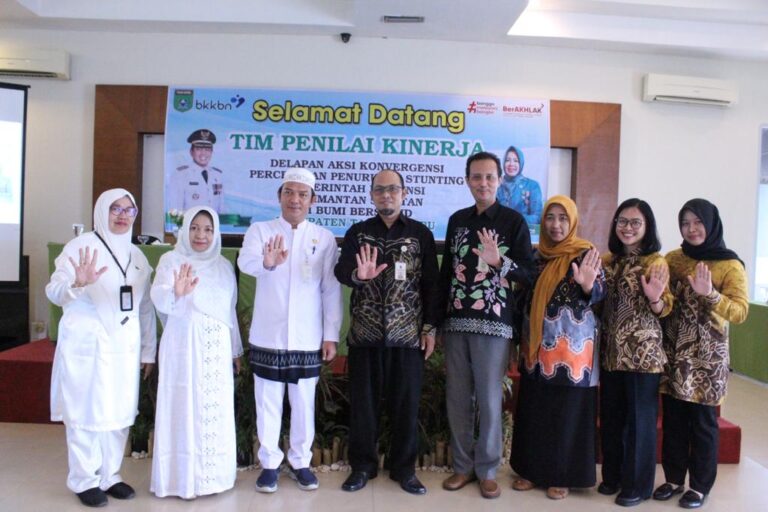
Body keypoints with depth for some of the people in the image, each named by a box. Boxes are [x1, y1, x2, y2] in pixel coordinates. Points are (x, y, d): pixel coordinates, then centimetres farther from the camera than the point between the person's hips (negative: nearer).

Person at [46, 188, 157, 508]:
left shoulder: (137, 256, 11)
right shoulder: (80, 246, -5)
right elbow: (54, 291, -14)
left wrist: (149, 350, 12)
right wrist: (78, 284, -36)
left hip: (124, 348, 5)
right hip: (87, 346, -5)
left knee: (119, 413, 10)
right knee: (86, 413, 2)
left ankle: (109, 476, 24)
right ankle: (84, 481, 16)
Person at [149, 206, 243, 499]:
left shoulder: (224, 265, 11)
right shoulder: (171, 260, -2)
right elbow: (160, 299, -18)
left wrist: (236, 349, 18)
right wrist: (177, 293, -40)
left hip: (217, 348, 4)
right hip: (184, 347, -4)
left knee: (215, 411, 8)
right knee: (185, 408, -1)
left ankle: (211, 474, 22)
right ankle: (183, 478, 11)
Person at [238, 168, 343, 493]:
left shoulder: (324, 238, 3)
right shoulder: (260, 230, 0)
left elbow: (331, 290, 2)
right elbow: (245, 261, -20)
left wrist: (331, 335, -2)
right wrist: (267, 262, -43)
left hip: (308, 338, 1)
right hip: (268, 336, 0)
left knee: (304, 404, 11)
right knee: (268, 403, 9)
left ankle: (300, 462, 27)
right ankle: (269, 463, 24)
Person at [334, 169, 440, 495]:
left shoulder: (421, 233, 4)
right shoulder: (358, 232, 7)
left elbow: (431, 283, 3)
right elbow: (341, 272, -4)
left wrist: (430, 327, -1)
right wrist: (358, 275, -27)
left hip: (408, 334, -1)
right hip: (365, 334, 1)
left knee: (406, 403, 7)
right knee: (363, 402, 8)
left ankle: (403, 466, 23)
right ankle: (362, 465, 24)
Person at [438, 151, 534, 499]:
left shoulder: (513, 221, 0)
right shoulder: (457, 220, 12)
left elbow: (528, 273, -3)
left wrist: (499, 261, -22)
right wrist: (439, 319, 12)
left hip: (494, 324, -4)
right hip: (456, 322, 4)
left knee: (489, 399, 2)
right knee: (457, 398, 8)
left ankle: (487, 470, 17)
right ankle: (462, 466, 22)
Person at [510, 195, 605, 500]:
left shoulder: (586, 254, -6)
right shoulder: (536, 255, 9)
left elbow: (600, 294, -16)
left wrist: (588, 285, -36)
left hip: (571, 345, -5)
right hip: (537, 345, 5)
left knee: (567, 412, 3)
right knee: (534, 409, 10)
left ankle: (562, 476, 16)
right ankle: (532, 470, 24)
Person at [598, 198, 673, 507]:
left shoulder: (657, 263, -7)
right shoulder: (608, 261, 8)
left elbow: (665, 311, -8)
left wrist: (655, 298, -28)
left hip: (643, 352, -5)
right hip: (611, 351, 5)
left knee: (640, 417, 5)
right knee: (610, 416, 13)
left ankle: (637, 484, 19)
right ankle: (612, 475, 29)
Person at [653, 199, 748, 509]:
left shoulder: (730, 265, -6)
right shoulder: (672, 259, 6)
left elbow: (740, 312, -14)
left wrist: (709, 294, -30)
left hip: (707, 356, -3)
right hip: (673, 351, 4)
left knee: (702, 421, 5)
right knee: (672, 419, 9)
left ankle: (700, 486, 20)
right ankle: (673, 478, 25)